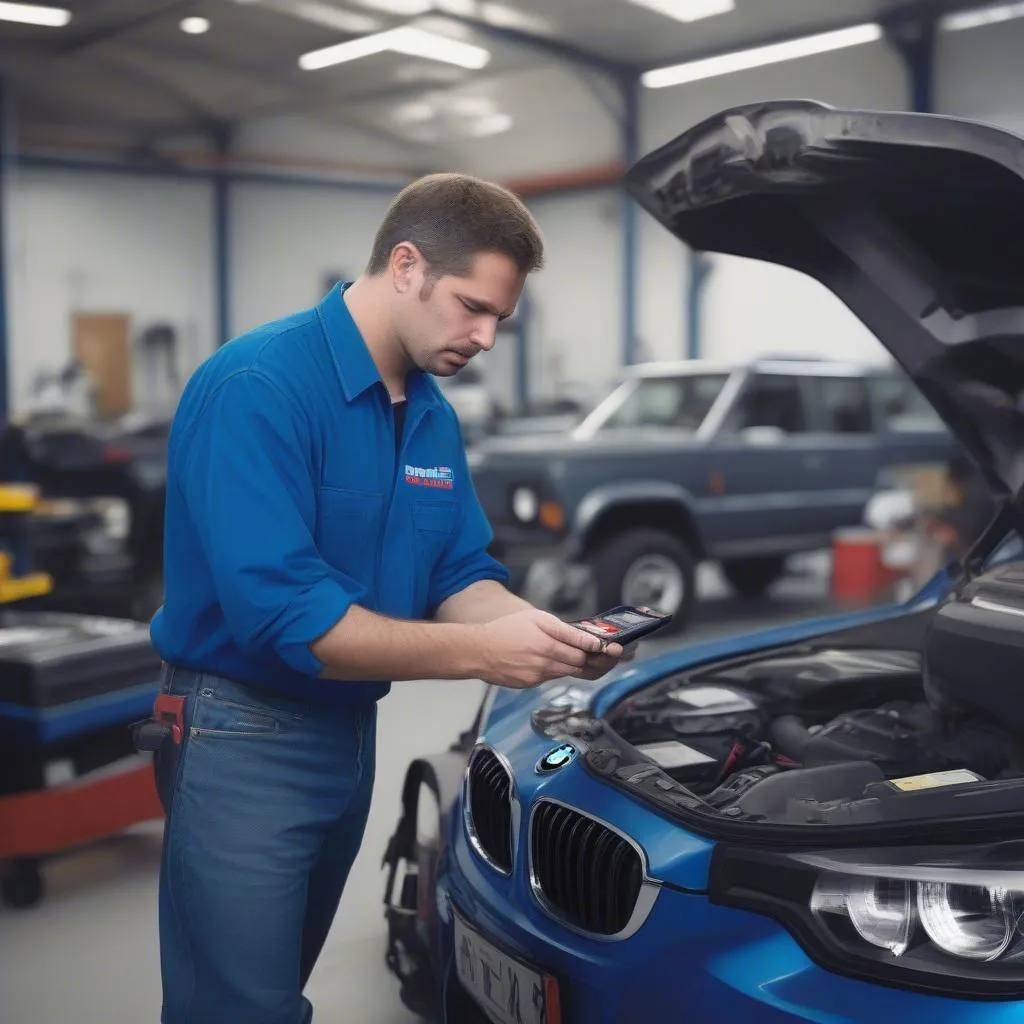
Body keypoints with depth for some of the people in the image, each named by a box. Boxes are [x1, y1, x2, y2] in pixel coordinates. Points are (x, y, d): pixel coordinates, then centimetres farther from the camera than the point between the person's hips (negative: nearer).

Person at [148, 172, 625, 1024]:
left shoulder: (433, 414, 4)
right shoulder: (258, 387, -22)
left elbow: (460, 572, 9)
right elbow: (278, 612, -29)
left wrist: (536, 629, -12)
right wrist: (479, 652, -28)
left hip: (350, 730, 8)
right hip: (246, 740, -8)